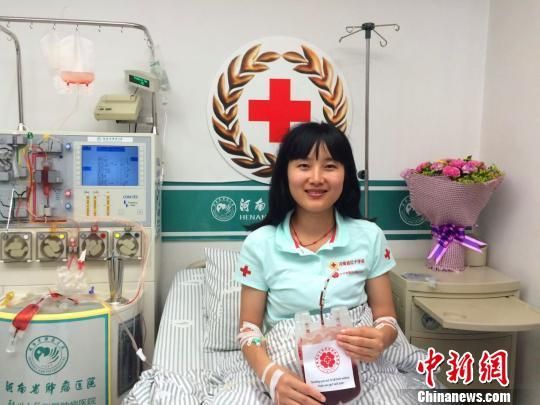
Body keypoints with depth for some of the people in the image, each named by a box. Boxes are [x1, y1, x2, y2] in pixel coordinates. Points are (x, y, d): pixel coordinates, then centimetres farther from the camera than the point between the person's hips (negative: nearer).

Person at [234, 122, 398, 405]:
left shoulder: (370, 237, 0)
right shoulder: (260, 244, -3)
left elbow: (387, 319, 4)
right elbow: (249, 329, -1)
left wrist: (379, 340, -18)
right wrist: (272, 375, -19)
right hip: (287, 378, -2)